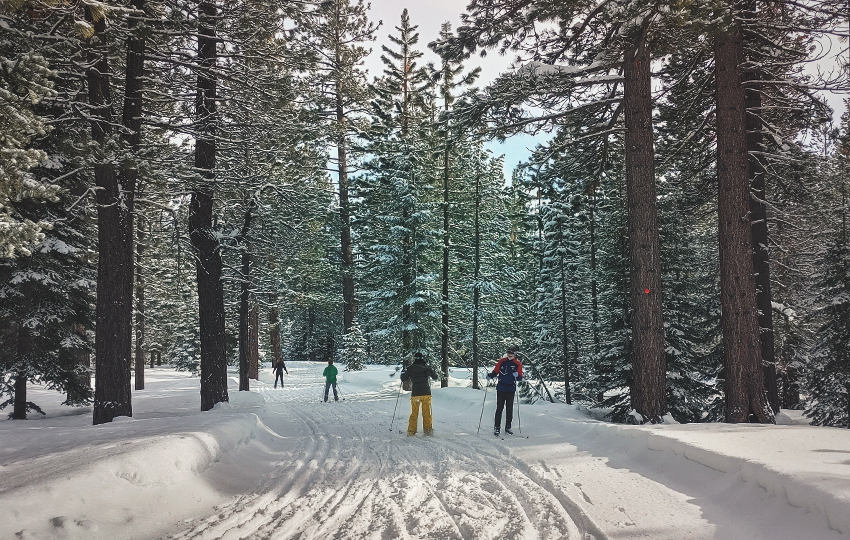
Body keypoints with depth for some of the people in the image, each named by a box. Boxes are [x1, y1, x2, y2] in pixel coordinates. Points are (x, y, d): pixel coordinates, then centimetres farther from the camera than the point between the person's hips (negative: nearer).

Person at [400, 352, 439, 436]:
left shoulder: (410, 368, -3)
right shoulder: (427, 368, 0)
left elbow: (404, 379, 5)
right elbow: (435, 377, 12)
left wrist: (403, 372, 26)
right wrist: (432, 371, 31)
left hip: (415, 394, 0)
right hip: (426, 393, 1)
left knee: (414, 413, 9)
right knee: (427, 413, 10)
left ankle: (411, 431, 9)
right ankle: (428, 430, 12)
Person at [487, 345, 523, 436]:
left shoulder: (517, 364, 2)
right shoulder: (502, 361, 2)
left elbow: (520, 378, 3)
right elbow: (495, 372, 6)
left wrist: (517, 376, -18)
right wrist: (490, 376, -12)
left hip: (511, 389, 1)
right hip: (501, 388, -1)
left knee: (509, 409, 6)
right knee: (499, 408, -2)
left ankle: (508, 427, 15)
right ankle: (496, 427, 3)